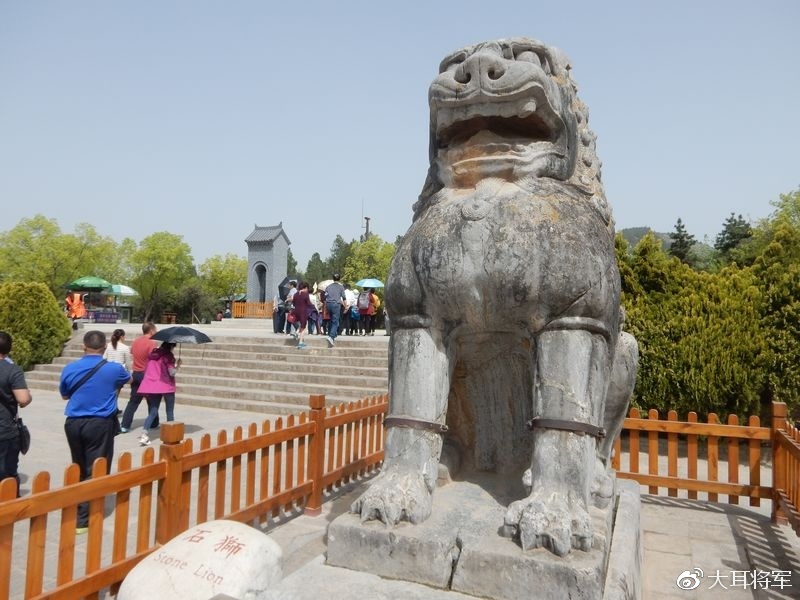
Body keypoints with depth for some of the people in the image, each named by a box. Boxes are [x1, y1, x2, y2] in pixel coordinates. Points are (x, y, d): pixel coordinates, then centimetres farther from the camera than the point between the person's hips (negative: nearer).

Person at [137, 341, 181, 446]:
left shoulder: (152, 354, 12)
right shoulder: (168, 356, -8)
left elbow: (146, 370, 17)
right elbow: (172, 372, -14)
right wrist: (177, 365, 2)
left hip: (150, 386, 5)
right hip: (166, 386, -5)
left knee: (152, 412, 8)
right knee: (170, 412, 10)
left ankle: (144, 435, -10)